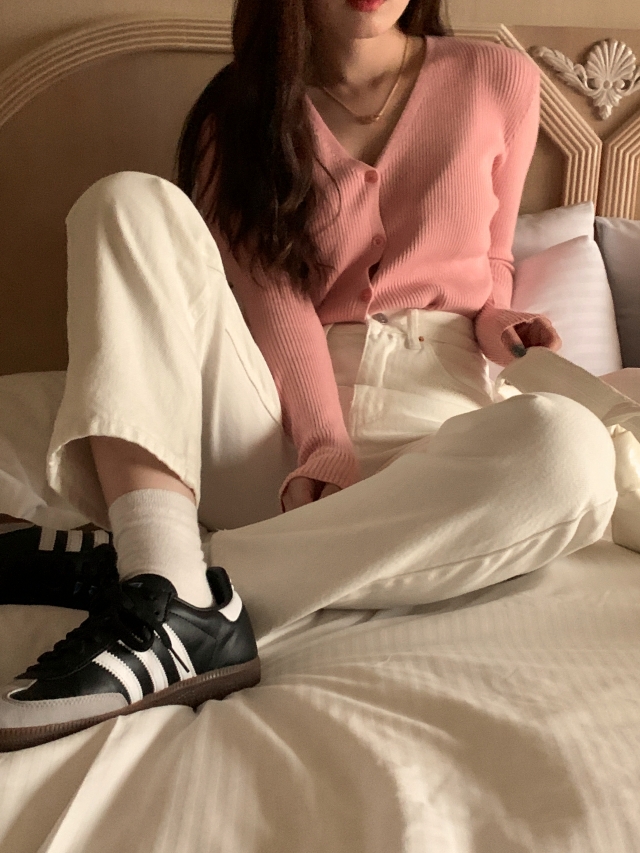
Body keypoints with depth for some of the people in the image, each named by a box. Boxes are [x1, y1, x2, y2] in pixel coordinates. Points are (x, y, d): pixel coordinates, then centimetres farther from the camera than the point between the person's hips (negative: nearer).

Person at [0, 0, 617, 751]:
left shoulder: (499, 81, 11)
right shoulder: (241, 117, 10)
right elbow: (275, 300, -4)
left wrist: (494, 323, 0)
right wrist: (326, 447, -19)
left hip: (426, 426, 0)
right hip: (282, 431, 1)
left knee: (571, 448, -33)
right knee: (131, 200, -18)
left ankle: (207, 582, -27)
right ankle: (174, 597, -36)